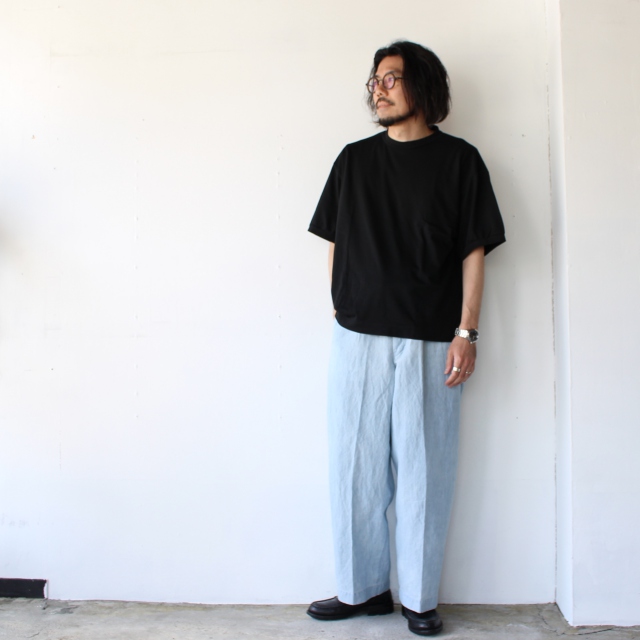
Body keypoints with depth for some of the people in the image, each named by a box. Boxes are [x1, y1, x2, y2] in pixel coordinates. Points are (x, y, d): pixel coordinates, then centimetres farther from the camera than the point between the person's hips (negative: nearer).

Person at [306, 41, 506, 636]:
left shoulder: (458, 159, 4)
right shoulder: (354, 159, 11)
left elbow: (473, 251, 1)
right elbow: (336, 243, 14)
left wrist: (466, 331, -5)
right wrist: (340, 308, 6)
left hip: (430, 341, -2)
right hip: (357, 336, 3)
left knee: (424, 470, 4)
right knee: (355, 465, 6)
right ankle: (361, 588, 22)